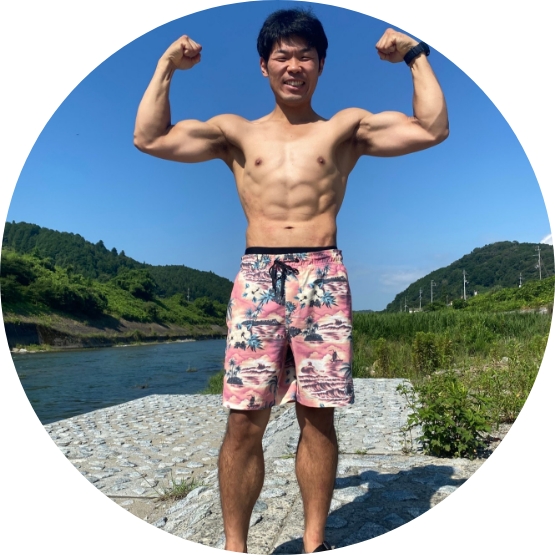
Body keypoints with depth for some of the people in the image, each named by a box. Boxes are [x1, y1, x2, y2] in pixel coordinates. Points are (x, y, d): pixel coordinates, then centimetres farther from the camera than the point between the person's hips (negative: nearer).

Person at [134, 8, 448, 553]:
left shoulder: (346, 128, 16)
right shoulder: (237, 133, 17)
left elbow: (432, 130, 8)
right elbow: (149, 138, 11)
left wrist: (417, 55, 10)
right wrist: (167, 65, 14)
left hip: (322, 277, 0)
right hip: (257, 277, 1)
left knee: (317, 416, 2)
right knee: (244, 419, -4)